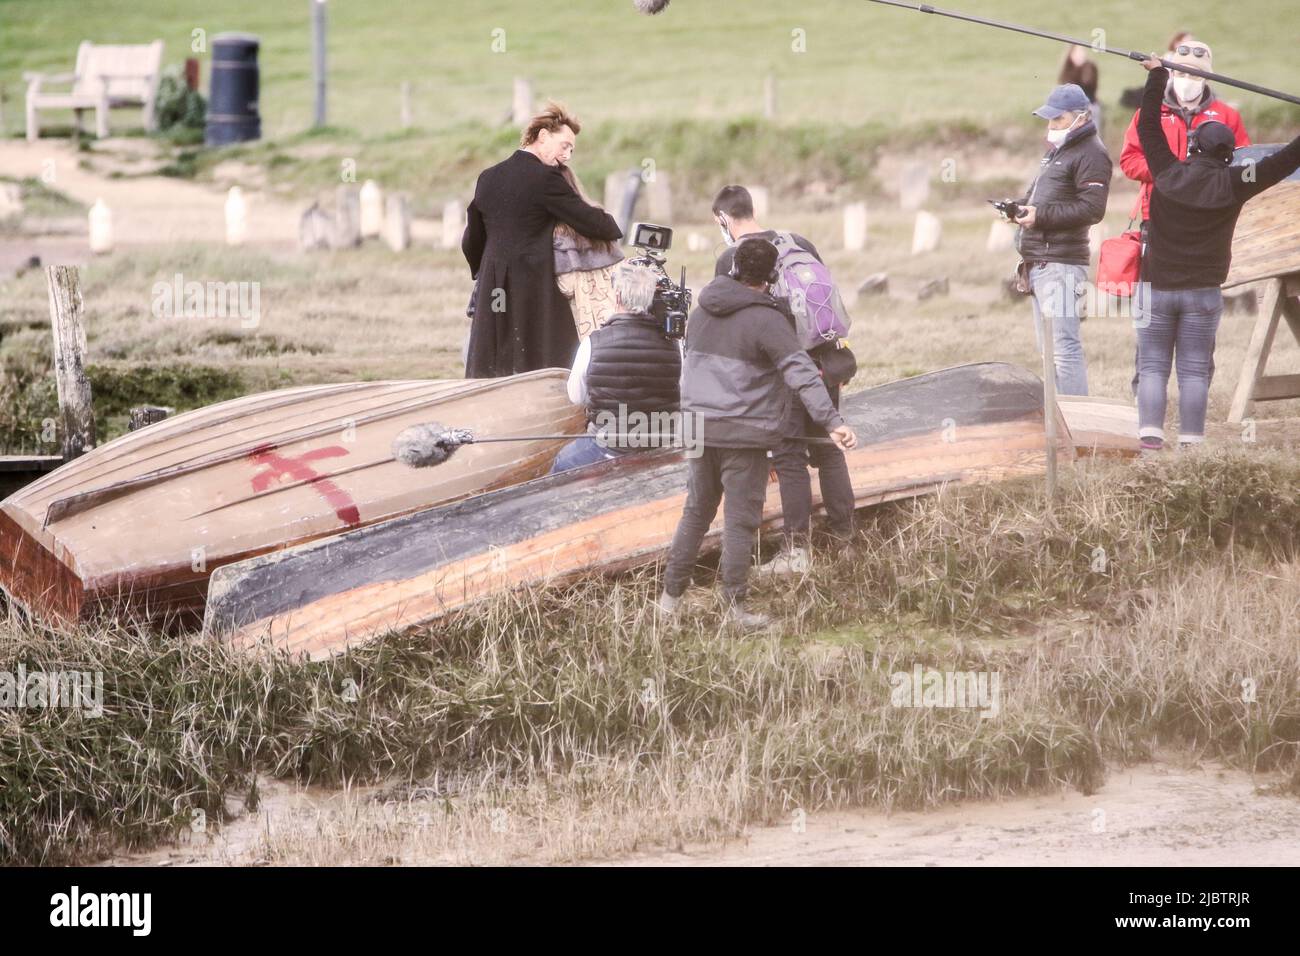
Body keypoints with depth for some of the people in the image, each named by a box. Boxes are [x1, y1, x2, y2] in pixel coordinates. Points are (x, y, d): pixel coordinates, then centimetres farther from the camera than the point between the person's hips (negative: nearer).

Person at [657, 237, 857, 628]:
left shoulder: (702, 312, 8)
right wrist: (831, 420, -27)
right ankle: (735, 607, 2)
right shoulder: (765, 320, -15)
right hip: (743, 433, -7)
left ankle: (670, 596, 20)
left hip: (699, 424, 7)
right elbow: (801, 372, -22)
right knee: (740, 520, 0)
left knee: (696, 512, 18)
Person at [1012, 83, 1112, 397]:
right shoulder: (1056, 150, 22)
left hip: (1061, 264, -10)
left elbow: (1092, 209, -18)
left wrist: (1041, 215, -18)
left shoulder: (1090, 155, -9)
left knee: (1064, 345, -13)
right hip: (1039, 262, 11)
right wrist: (1020, 207, 8)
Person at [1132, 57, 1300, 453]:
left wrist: (1157, 75, 13)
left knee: (1153, 365, 3)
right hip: (1204, 291, 0)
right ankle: (1190, 442, -3)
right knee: (1194, 368, 2)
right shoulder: (1232, 184, -8)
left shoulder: (1168, 174, -6)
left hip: (1159, 286, 0)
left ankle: (1150, 437, -9)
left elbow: (1148, 125, 4)